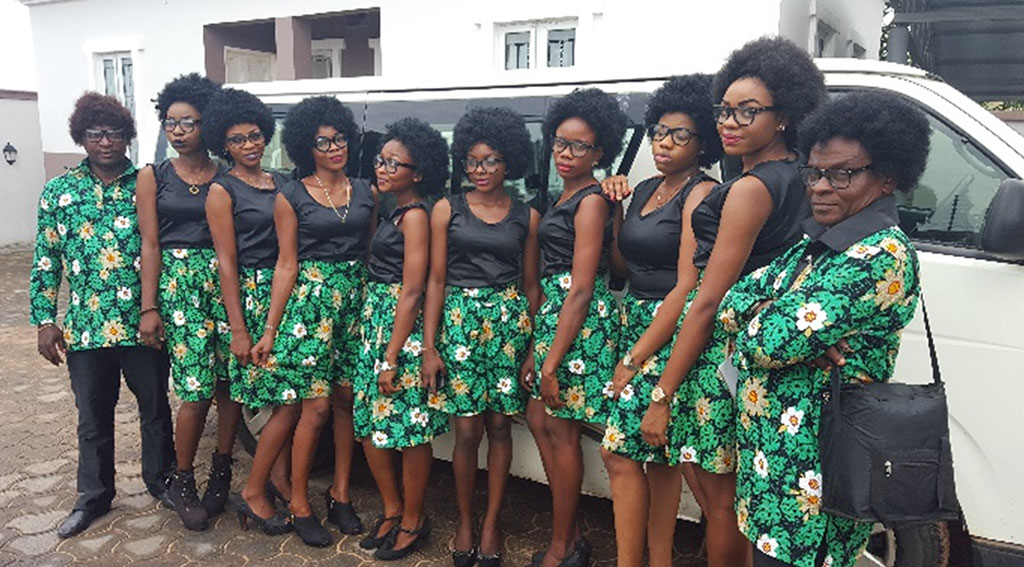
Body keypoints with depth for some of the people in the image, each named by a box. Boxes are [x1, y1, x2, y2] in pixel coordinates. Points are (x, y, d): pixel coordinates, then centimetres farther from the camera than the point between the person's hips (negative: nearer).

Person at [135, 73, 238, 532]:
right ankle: (182, 482, 15)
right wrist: (148, 307, -3)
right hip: (177, 281, -1)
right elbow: (150, 244, 2)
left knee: (231, 381, 1)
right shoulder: (153, 177, 7)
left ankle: (221, 472, 23)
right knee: (197, 389, -6)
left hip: (224, 279, 1)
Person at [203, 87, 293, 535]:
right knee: (291, 399, -6)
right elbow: (226, 262, -8)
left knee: (292, 396, 5)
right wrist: (238, 330, -12)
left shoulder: (280, 183, 13)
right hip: (250, 295, -5)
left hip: (285, 292, 6)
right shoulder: (222, 191, -3)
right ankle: (253, 494, 9)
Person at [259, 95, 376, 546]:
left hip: (357, 298, 4)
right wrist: (270, 329, -5)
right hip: (311, 298, -3)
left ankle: (341, 496, 23)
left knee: (348, 400, 8)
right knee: (317, 405, -4)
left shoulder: (366, 192, 8)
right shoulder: (291, 197, -1)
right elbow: (286, 265, -2)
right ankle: (299, 505, 13)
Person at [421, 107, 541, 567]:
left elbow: (532, 286, 8)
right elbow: (436, 280, 2)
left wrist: (534, 347, 1)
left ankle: (491, 525, 21)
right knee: (467, 430, -1)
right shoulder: (447, 210, 4)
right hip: (460, 318, -1)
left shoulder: (526, 216, 6)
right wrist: (428, 346, -4)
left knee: (500, 426, 5)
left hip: (509, 318, 1)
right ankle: (464, 521, 20)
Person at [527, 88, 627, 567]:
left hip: (580, 319, -9)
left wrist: (552, 361, -20)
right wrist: (540, 350, 14)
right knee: (539, 419, 13)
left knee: (561, 431, 1)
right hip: (553, 310, 9)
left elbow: (581, 289, -19)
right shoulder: (567, 196, 14)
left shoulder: (591, 200, -14)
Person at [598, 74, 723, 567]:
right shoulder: (646, 189, 13)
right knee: (658, 457, 13)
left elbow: (688, 288, -18)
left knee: (619, 452, -7)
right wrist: (612, 211, 2)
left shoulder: (701, 194, -12)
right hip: (634, 322, 8)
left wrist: (635, 359, -17)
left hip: (669, 337, -8)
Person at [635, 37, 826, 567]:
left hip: (721, 349, -9)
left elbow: (707, 302, -19)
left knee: (719, 499, 6)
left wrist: (662, 394, -15)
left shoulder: (751, 188, -17)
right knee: (703, 477, 20)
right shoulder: (792, 177, 10)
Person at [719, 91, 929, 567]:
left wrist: (758, 324, -3)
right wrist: (803, 334, -13)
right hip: (772, 448, 9)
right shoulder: (818, 242, 10)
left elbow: (772, 342, -26)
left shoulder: (882, 255, -19)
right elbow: (732, 302, 5)